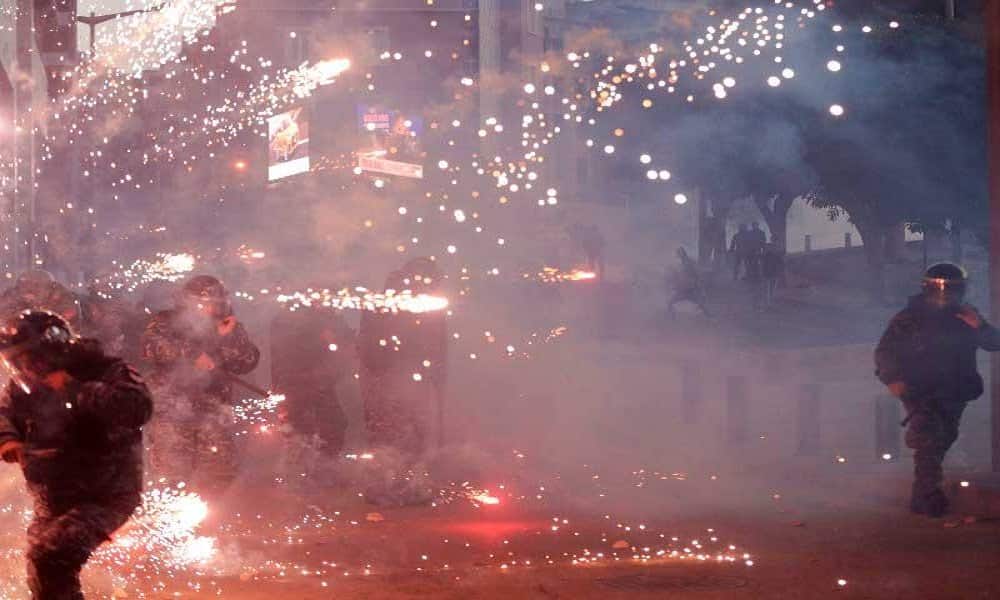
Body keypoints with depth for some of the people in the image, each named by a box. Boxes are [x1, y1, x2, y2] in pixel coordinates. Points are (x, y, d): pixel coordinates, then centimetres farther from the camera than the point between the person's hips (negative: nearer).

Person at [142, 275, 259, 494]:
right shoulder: (166, 322, 5)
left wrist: (229, 337, -12)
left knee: (219, 480, 0)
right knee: (170, 477, -8)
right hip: (173, 411, -2)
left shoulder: (230, 327, 13)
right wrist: (192, 354, -20)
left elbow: (248, 363, 3)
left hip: (215, 412, 2)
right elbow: (151, 347, -15)